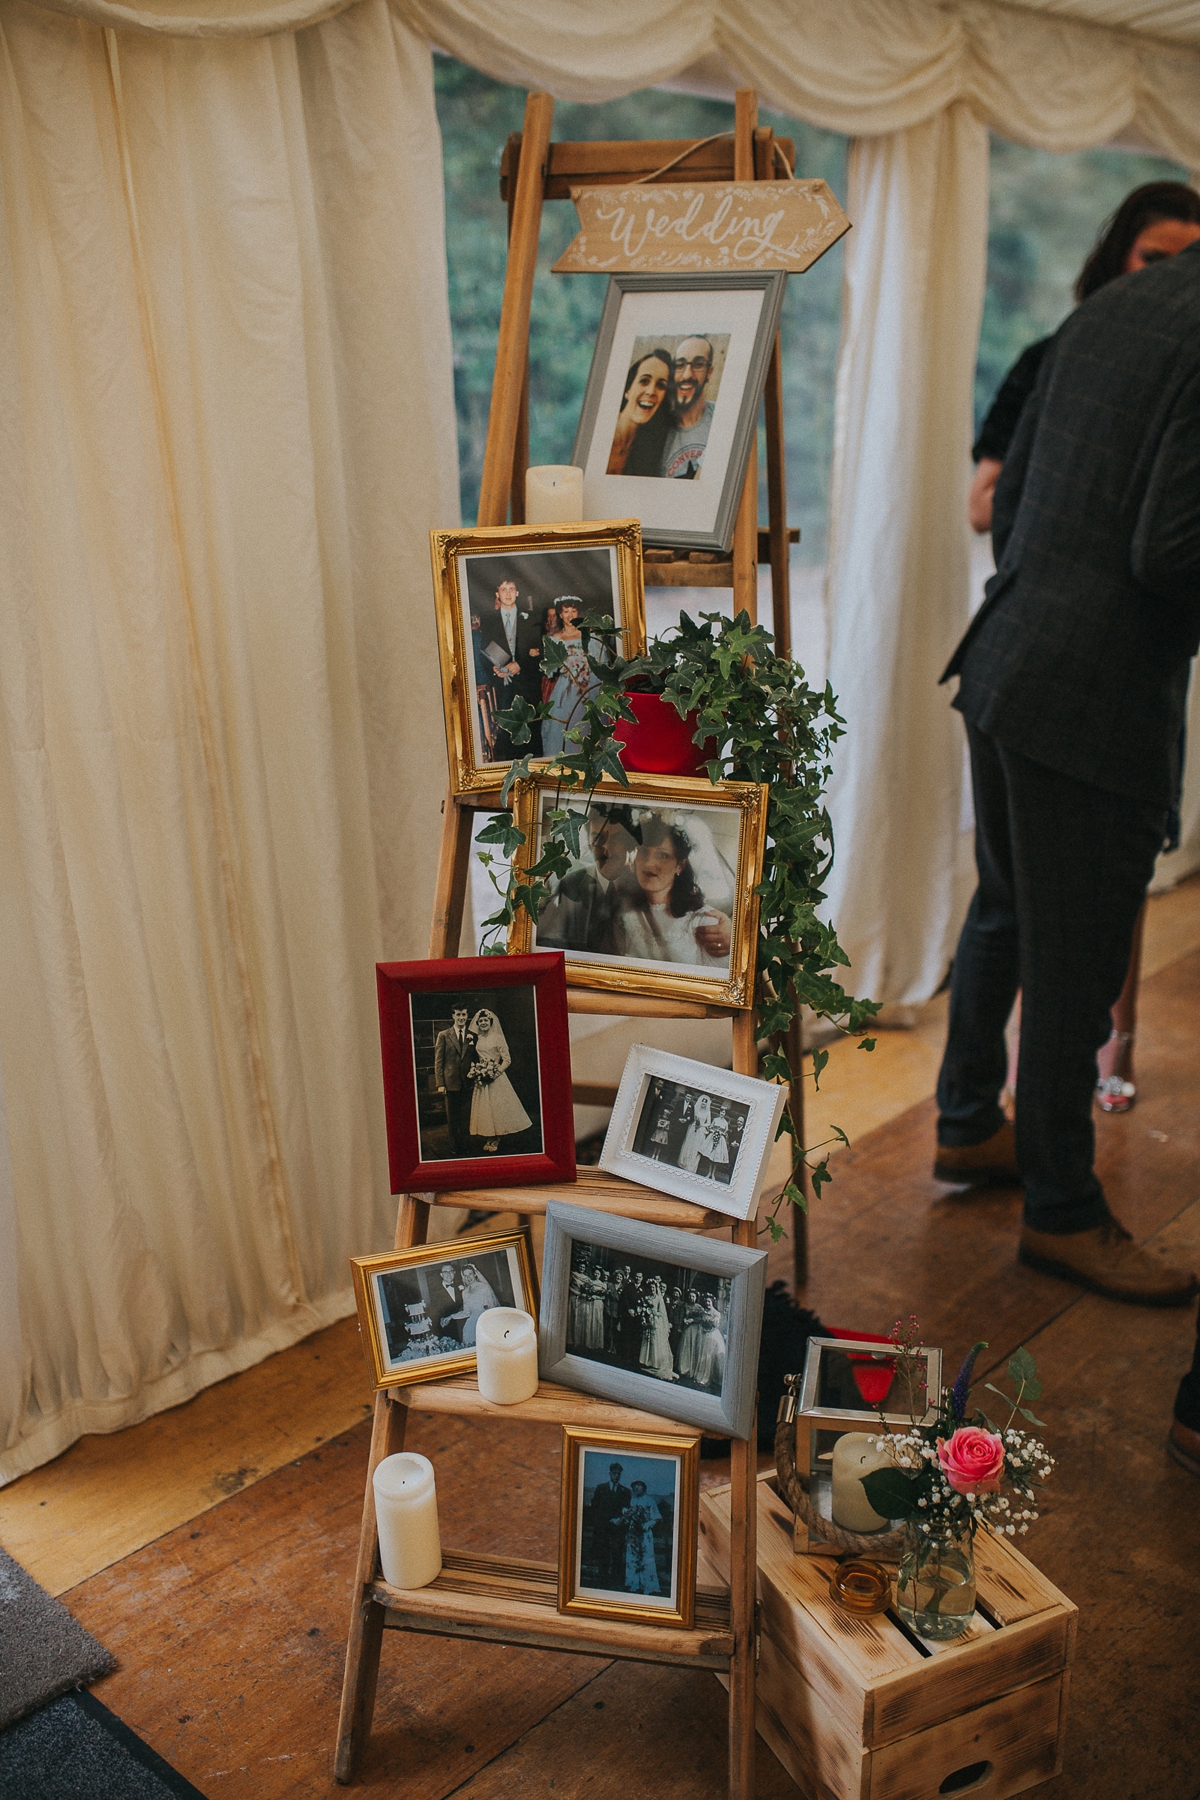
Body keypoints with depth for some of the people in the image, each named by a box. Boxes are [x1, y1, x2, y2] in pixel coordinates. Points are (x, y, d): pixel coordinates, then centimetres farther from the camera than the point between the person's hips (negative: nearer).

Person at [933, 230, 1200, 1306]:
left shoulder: (1107, 308, 13)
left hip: (1006, 666, 9)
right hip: (1102, 704, -9)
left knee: (1006, 915, 22)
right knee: (1074, 963, 2)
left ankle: (970, 1125, 39)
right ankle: (1063, 1213, 18)